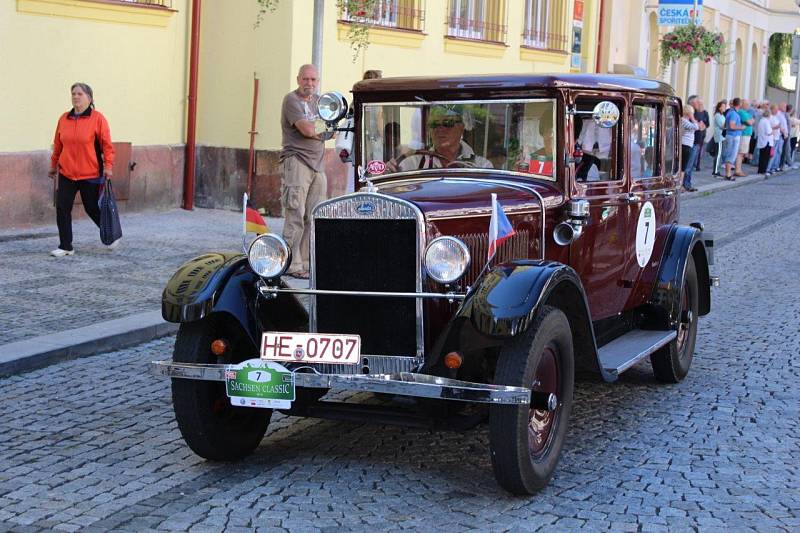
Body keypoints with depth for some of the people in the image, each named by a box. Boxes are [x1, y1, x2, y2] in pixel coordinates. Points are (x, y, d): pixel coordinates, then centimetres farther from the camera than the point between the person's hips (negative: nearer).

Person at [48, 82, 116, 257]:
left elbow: (107, 145, -7)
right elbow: (58, 144, 15)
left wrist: (108, 166, -14)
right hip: (66, 173, 4)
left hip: (91, 174, -4)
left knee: (92, 209, 5)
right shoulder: (64, 119, 6)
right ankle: (65, 246, 9)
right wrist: (54, 164, 21)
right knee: (62, 208, -1)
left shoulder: (97, 118, -7)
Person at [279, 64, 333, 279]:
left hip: (317, 164, 7)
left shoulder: (319, 100, 19)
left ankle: (306, 261, 12)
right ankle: (292, 265, -8)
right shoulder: (291, 100, -5)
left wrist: (314, 129, -6)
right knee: (295, 216, -9)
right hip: (296, 162, -7)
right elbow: (307, 129, -17)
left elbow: (332, 132, 14)